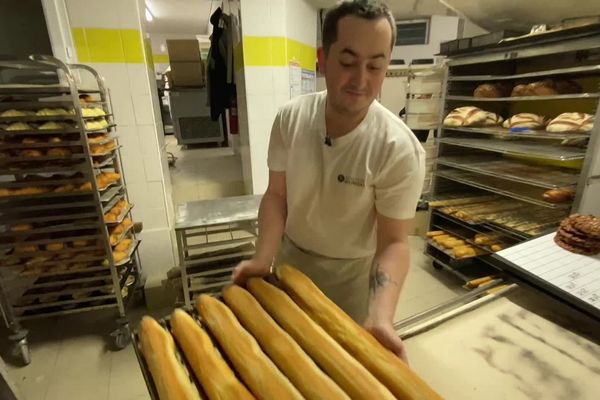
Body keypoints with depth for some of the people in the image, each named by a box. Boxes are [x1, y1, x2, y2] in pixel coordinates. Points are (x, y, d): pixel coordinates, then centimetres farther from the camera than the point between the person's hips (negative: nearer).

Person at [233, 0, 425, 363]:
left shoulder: (401, 150, -26)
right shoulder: (290, 118, -16)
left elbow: (393, 242, -23)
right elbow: (277, 195, -9)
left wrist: (379, 317, -38)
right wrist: (263, 258, -21)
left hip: (350, 271, -3)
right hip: (290, 257, 4)